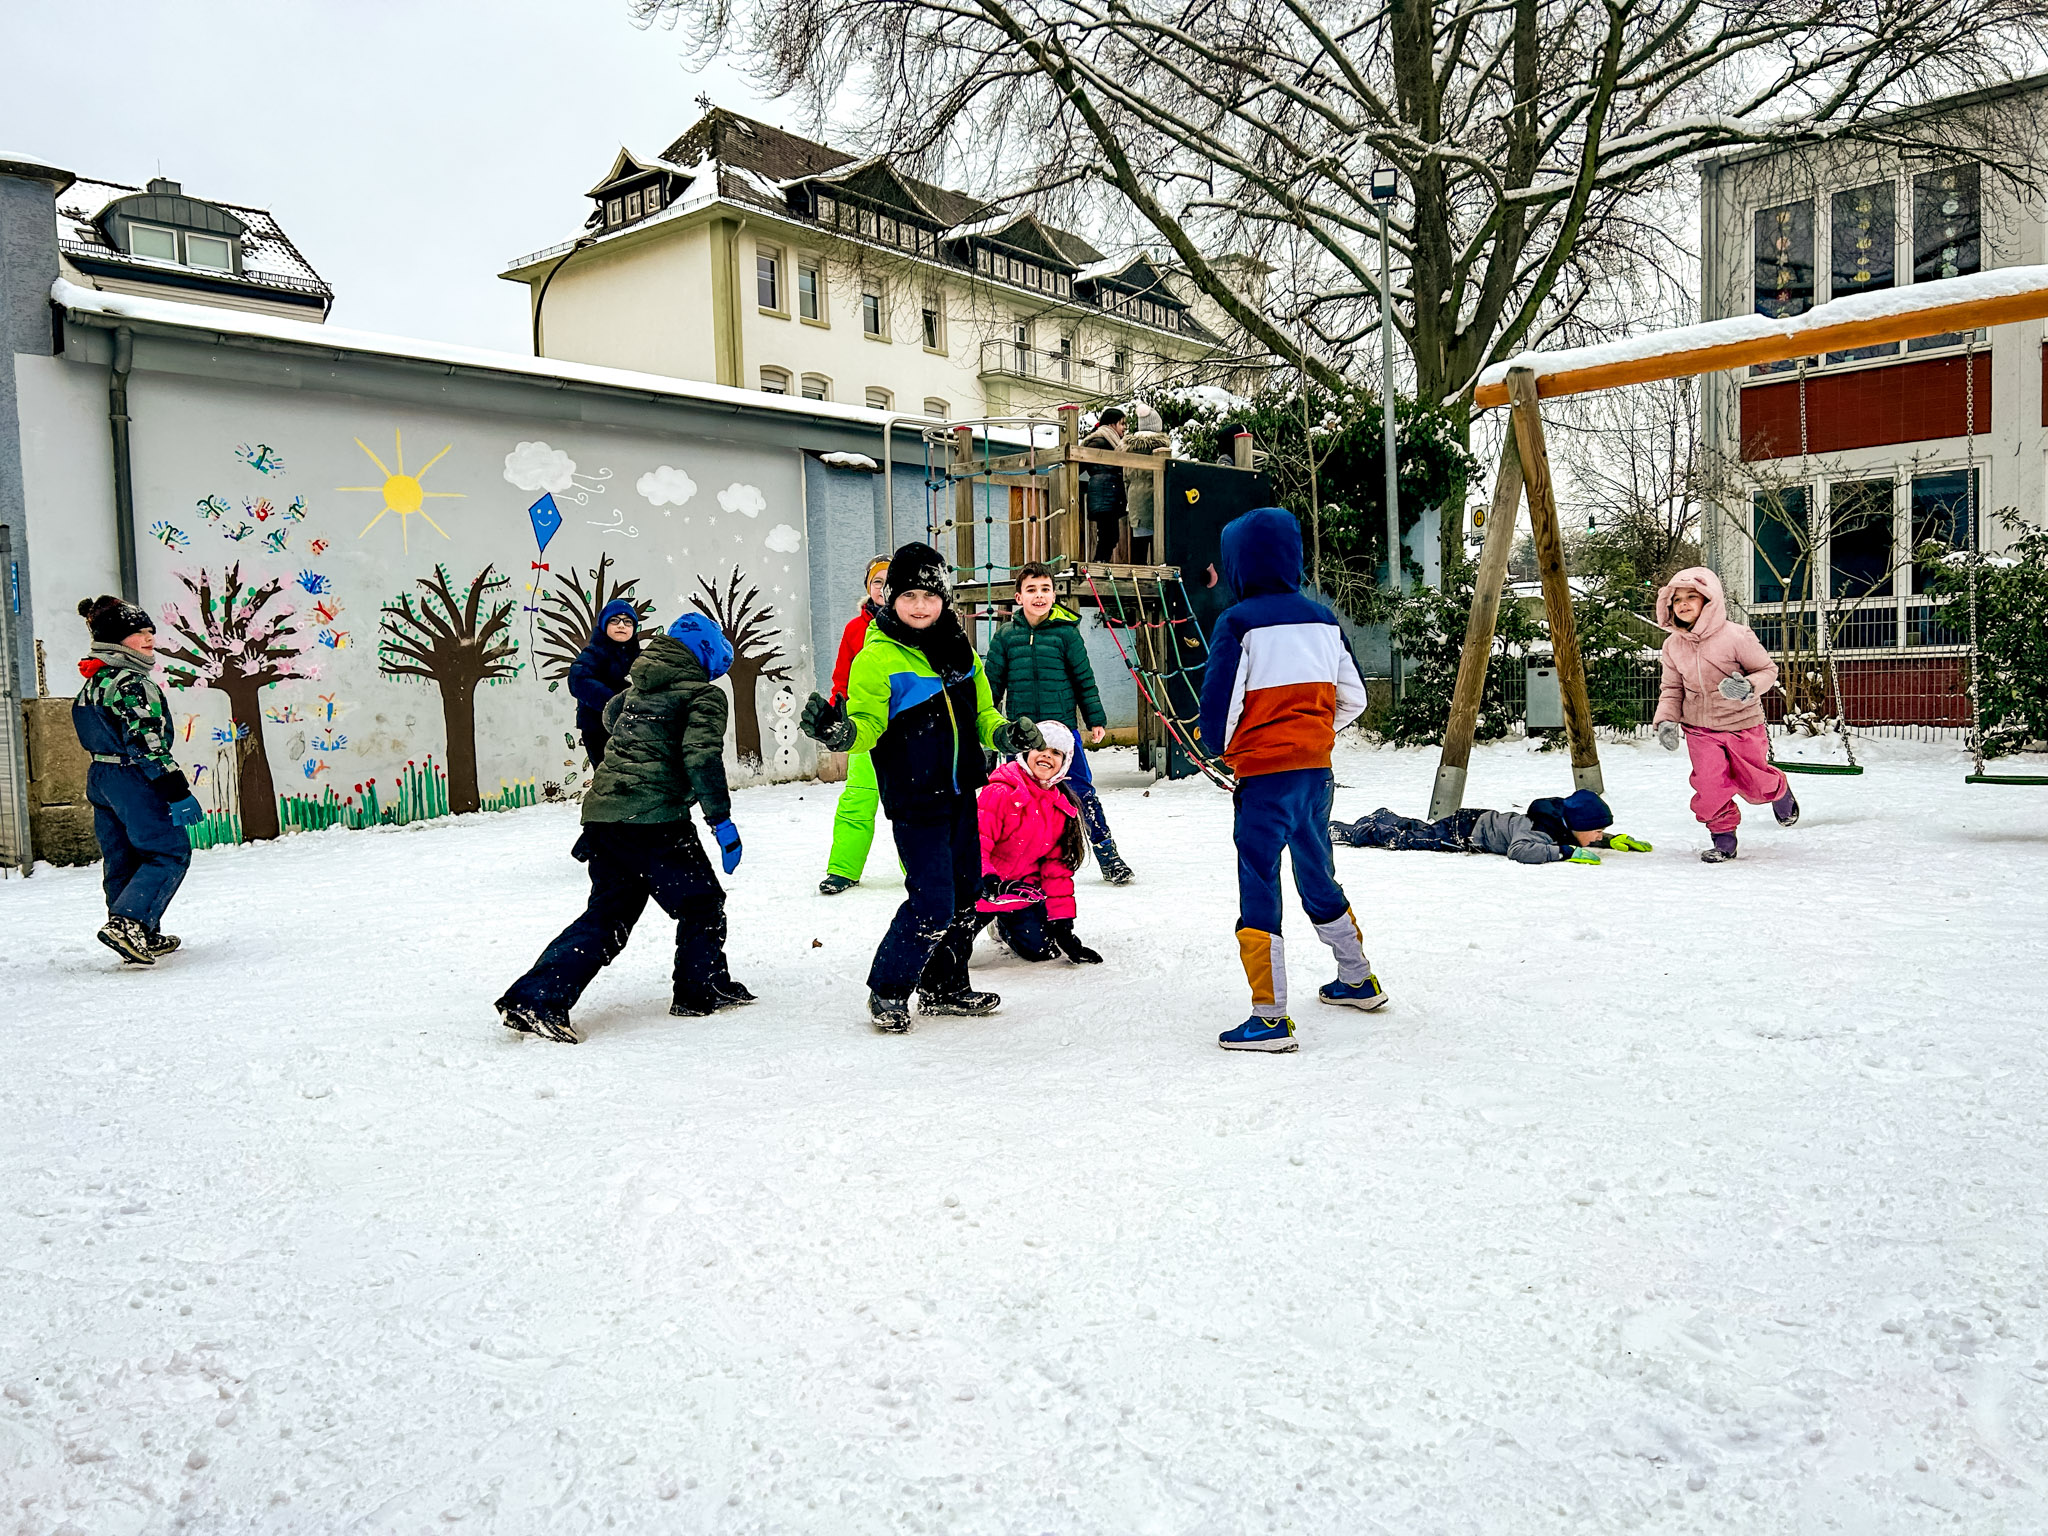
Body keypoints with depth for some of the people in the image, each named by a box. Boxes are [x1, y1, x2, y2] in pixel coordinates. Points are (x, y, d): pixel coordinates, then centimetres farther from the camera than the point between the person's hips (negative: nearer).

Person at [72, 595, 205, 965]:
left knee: (121, 859, 12)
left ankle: (146, 937, 20)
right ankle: (127, 922, -18)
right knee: (170, 852, -5)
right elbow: (145, 742, -23)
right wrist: (177, 791, -23)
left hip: (100, 779, 10)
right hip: (134, 780, -10)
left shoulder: (93, 683, 15)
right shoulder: (130, 682, -17)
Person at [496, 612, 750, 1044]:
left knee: (607, 914, 12)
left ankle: (534, 997, 3)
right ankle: (702, 991, 20)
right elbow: (702, 758, -15)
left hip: (602, 811, 8)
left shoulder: (638, 685, 19)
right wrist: (721, 819, -12)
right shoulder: (704, 695, -3)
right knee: (700, 903, 12)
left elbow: (611, 717, 40)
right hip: (655, 818, -7)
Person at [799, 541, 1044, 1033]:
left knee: (965, 895, 14)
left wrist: (1006, 733, -3)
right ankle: (887, 990, 9)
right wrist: (839, 732, -36)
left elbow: (980, 713, 17)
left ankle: (945, 987, 31)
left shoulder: (960, 651, 9)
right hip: (915, 799, -7)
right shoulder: (877, 658, -10)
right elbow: (868, 725, -14)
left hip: (961, 794, 7)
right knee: (932, 902, -10)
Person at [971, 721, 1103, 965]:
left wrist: (1062, 922, -1)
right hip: (982, 887, -5)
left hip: (1022, 887, 5)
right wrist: (989, 882, -40)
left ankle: (1006, 927, 26)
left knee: (1043, 950, -7)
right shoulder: (1001, 792, -20)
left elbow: (1057, 867, 5)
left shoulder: (1061, 808, 3)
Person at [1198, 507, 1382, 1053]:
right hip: (1317, 767, 7)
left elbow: (1220, 702, -11)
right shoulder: (1323, 618, 8)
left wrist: (1219, 749, 8)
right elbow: (1353, 699, 12)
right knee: (1318, 876, 22)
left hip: (1264, 771, -7)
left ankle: (1270, 1017, -5)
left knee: (1258, 889, -3)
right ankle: (1358, 980, 36)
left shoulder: (1239, 622, -11)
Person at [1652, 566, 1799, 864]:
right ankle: (1723, 837, 12)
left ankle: (1780, 792, 48)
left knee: (1753, 785, 11)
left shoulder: (1737, 636, -18)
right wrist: (1666, 719, -7)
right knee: (1709, 786, -10)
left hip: (1742, 724, -3)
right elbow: (1672, 688, 8)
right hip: (1699, 728, 3)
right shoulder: (1673, 645, -3)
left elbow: (1768, 670, -8)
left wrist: (1748, 687, -29)